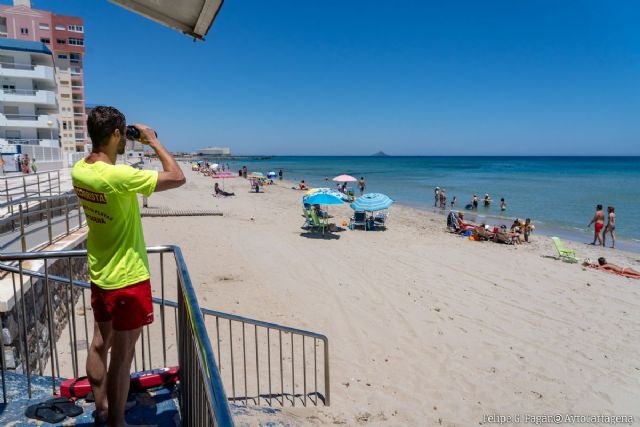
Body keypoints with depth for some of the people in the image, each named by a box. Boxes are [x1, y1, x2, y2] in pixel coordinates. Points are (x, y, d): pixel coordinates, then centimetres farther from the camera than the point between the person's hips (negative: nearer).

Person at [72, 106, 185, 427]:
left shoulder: (78, 171, -1)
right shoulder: (119, 176, -26)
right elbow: (177, 178, -21)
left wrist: (119, 151, 10)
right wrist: (154, 142, -9)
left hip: (99, 274, 9)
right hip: (127, 278, -9)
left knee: (100, 343, 21)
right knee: (122, 355, 5)